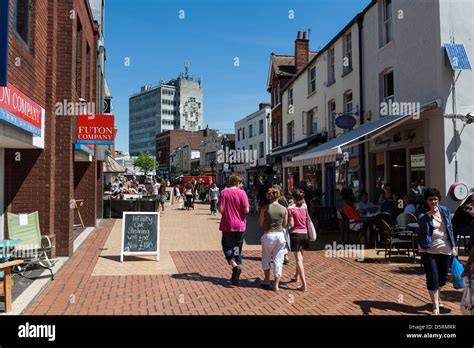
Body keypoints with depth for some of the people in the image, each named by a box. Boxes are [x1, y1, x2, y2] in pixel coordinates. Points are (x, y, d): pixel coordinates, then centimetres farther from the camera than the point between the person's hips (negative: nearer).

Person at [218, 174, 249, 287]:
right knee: (237, 249, 13)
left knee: (227, 248, 12)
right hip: (240, 226, 1)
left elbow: (221, 210, -8)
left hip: (227, 225, -1)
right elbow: (246, 210, -12)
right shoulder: (242, 193, -7)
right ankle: (235, 277, 17)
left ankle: (235, 266, -14)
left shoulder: (224, 192, -4)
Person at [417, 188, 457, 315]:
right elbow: (421, 221, -33)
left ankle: (436, 298, 40)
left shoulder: (445, 210, 4)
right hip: (428, 249, -4)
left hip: (444, 249, 5)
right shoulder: (423, 211, -10)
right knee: (432, 278, -6)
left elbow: (450, 228, 11)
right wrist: (429, 214, -52)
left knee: (442, 277, 15)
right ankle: (436, 307, 4)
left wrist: (453, 245, 9)